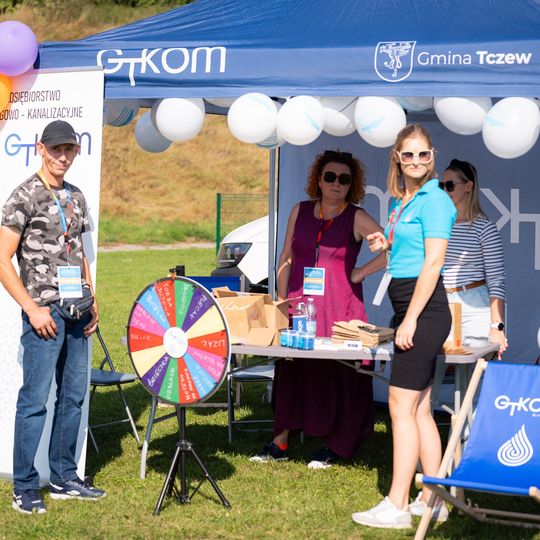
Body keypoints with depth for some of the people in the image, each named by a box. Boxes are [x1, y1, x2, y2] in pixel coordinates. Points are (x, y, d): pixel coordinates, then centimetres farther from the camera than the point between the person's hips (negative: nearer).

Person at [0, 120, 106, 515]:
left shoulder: (76, 197, 14)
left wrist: (92, 302, 11)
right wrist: (32, 309, -15)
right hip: (45, 313, -7)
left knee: (74, 396, 12)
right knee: (35, 400, -5)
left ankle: (65, 479, 22)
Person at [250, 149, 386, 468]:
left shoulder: (357, 218, -1)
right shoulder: (300, 211, 10)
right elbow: (286, 259, 13)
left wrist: (361, 273, -7)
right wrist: (281, 301, 6)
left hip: (339, 308, -3)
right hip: (299, 305, 3)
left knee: (338, 374, 0)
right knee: (290, 369, 3)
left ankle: (334, 447, 11)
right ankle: (280, 444, 12)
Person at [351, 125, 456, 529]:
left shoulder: (434, 200, -11)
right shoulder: (401, 202, 16)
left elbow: (433, 262, -16)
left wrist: (410, 320, -19)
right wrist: (386, 246, 7)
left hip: (425, 309, -9)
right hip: (409, 308, 9)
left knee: (402, 405, -9)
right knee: (420, 409, 10)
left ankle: (396, 506, -6)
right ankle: (432, 499, 16)